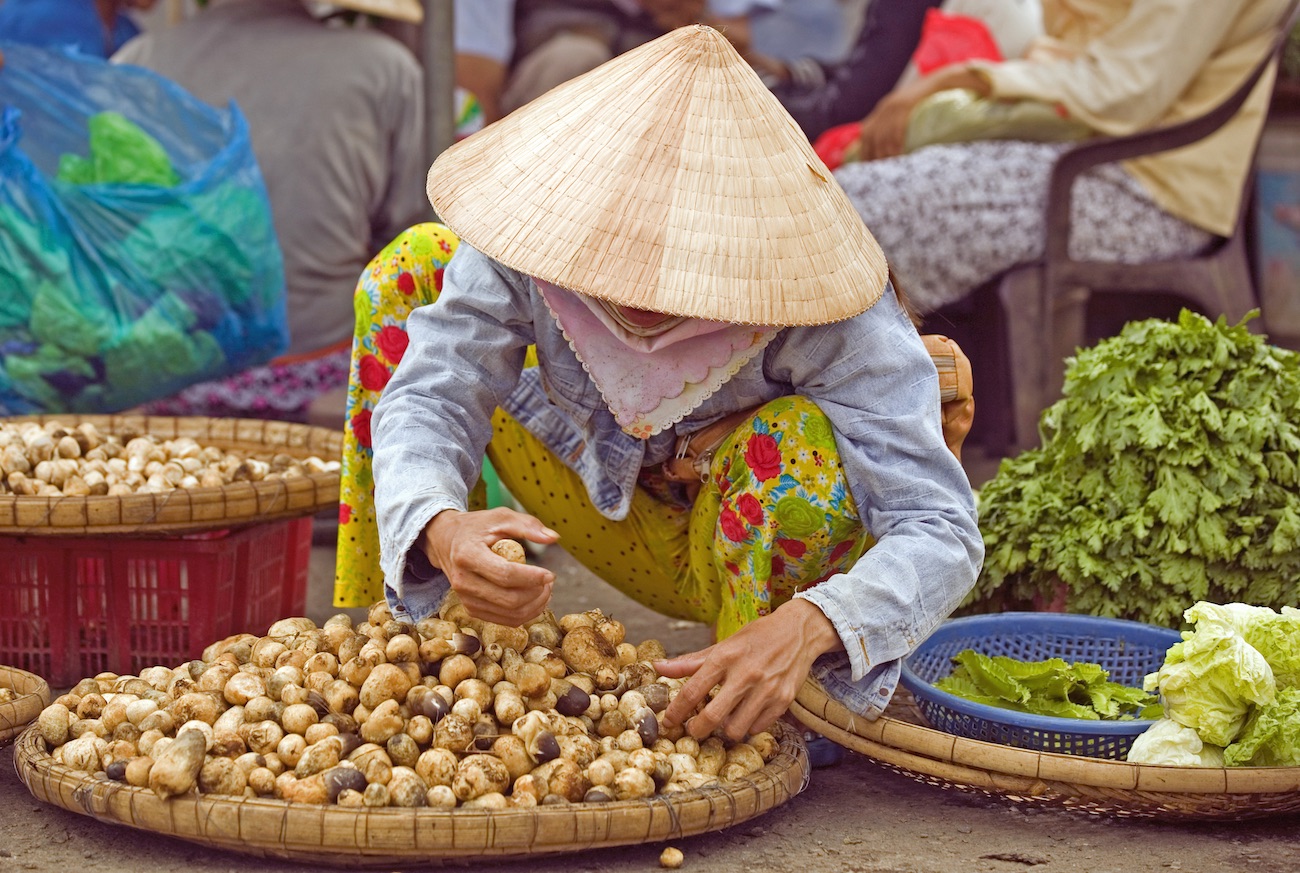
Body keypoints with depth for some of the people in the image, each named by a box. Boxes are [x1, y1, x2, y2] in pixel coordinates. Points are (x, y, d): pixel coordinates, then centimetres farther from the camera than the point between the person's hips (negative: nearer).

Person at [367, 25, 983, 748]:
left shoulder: (817, 301, -36)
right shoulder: (537, 228, -28)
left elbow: (941, 531, -40)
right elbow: (430, 395, -28)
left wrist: (805, 630, -61)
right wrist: (441, 531, -52)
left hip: (778, 545, -3)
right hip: (639, 527, 3)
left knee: (796, 437, -40)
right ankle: (406, 626, 2)